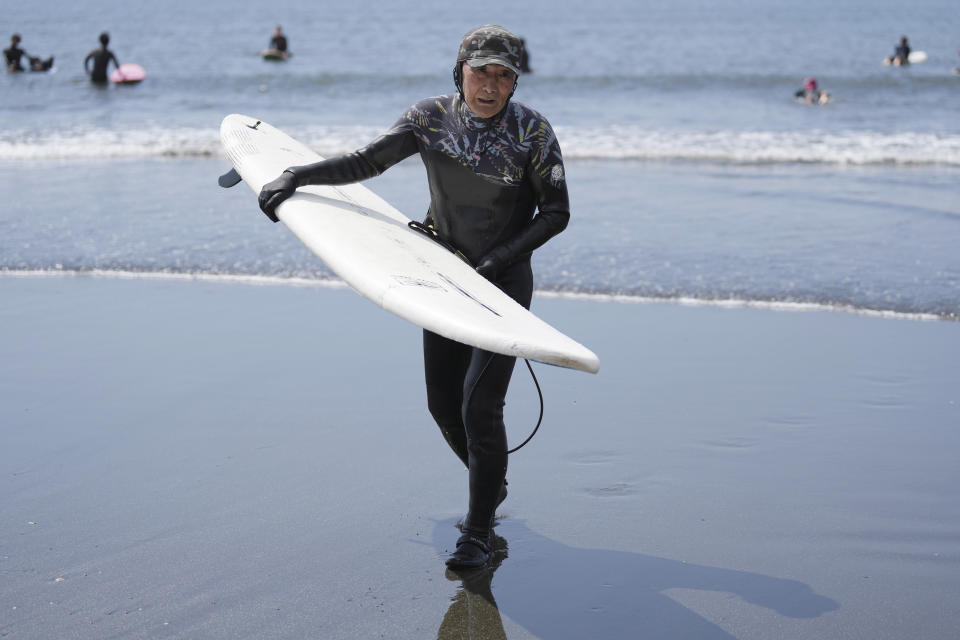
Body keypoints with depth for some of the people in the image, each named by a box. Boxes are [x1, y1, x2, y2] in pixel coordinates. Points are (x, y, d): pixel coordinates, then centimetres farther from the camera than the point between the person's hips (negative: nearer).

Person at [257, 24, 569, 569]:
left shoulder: (533, 132, -14)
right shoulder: (431, 119, -5)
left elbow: (556, 214, -9)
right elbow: (367, 163, 1)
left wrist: (498, 257, -19)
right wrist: (295, 176, -9)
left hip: (505, 282, -4)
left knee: (479, 407, -13)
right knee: (443, 403, 12)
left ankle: (479, 531, 2)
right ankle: (491, 484, 40)